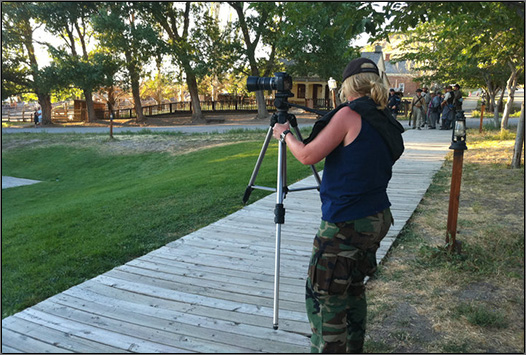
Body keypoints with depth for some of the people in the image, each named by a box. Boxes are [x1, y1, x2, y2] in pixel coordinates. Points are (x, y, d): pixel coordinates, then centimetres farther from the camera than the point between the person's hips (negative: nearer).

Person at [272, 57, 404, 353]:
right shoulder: (387, 123, 8)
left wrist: (285, 134, 4)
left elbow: (308, 155, -14)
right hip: (378, 219, 9)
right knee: (354, 286, 23)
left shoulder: (349, 115, -15)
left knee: (324, 296, 1)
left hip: (346, 225, -9)